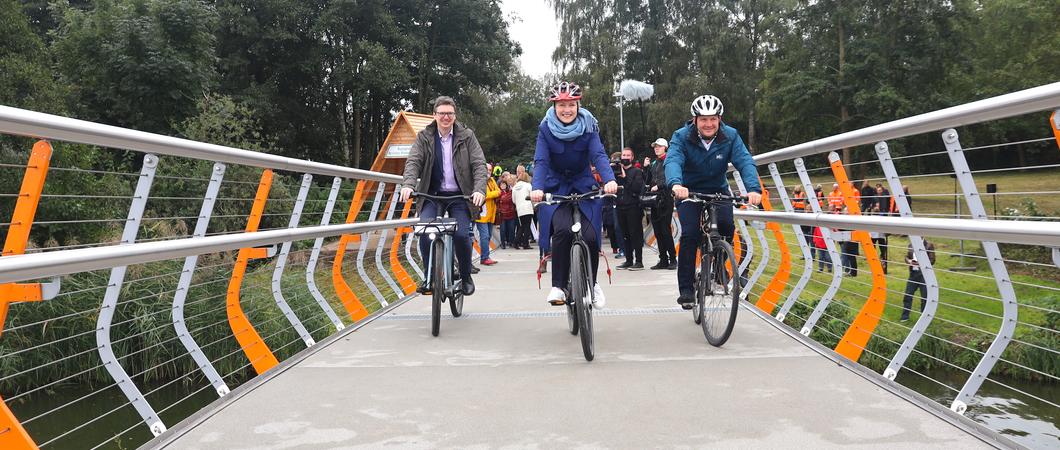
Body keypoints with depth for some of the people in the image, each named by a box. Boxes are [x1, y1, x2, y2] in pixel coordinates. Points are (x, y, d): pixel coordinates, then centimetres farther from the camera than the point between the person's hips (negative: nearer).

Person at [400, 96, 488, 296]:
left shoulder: (467, 136, 2)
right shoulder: (424, 137, 5)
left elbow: (479, 164, -5)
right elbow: (413, 161, -7)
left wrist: (479, 190, -23)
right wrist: (408, 184, -27)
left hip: (459, 196, -1)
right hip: (432, 195, 1)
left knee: (461, 234, -18)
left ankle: (466, 278, 7)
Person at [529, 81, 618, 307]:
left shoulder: (588, 126, -8)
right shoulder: (546, 128, -10)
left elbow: (599, 155, -20)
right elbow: (541, 161, -19)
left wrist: (609, 180, -39)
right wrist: (538, 188, -37)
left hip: (584, 186, 1)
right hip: (556, 188, -1)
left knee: (590, 236, -14)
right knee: (563, 230, -27)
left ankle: (591, 284, 13)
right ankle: (558, 285, -13)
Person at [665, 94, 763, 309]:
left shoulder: (730, 136, -15)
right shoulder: (681, 136, -19)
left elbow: (745, 161, -27)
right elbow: (672, 161, -36)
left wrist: (754, 188, -46)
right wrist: (676, 184, -59)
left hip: (717, 189, 2)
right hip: (689, 191, -2)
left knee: (726, 226, -23)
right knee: (690, 234, -19)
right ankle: (686, 289, -10)